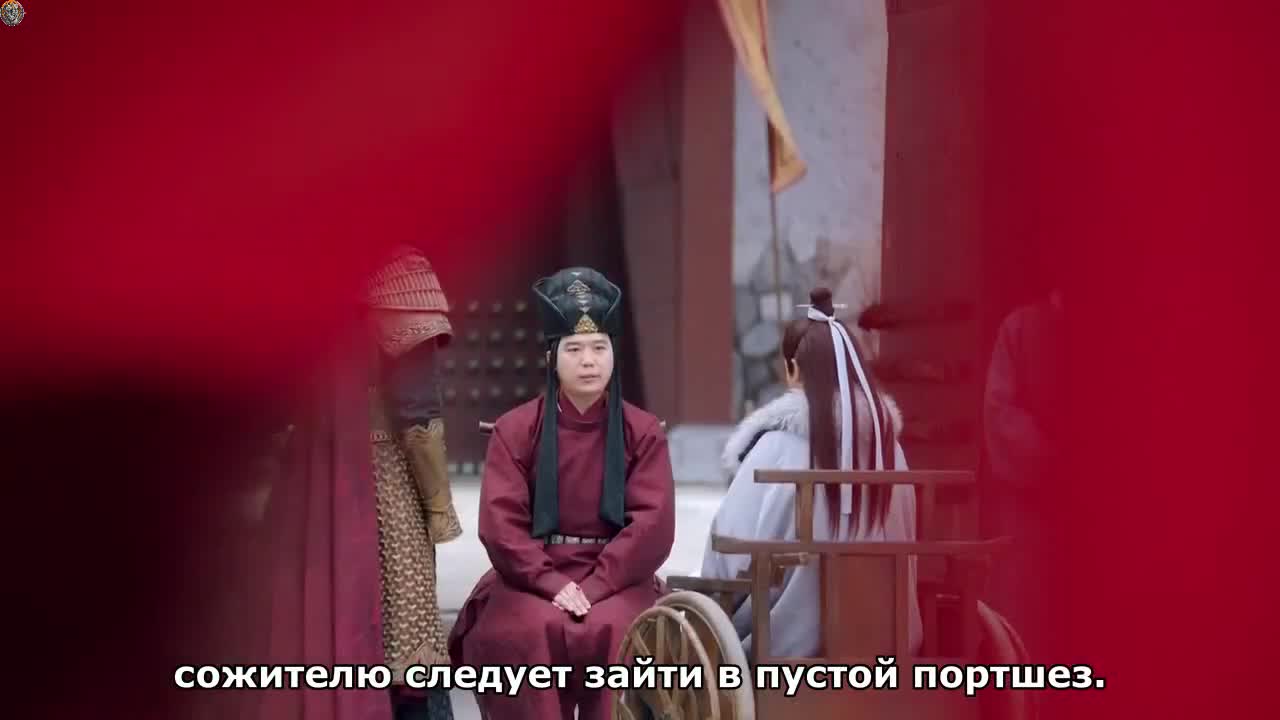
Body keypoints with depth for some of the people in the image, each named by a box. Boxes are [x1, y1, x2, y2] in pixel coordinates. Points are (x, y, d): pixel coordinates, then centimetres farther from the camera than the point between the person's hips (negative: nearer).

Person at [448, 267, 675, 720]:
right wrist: (552, 584, -19)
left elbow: (653, 525, -6)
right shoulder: (513, 430, 3)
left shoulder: (643, 432, 3)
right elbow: (500, 524, -5)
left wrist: (594, 586, -17)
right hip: (532, 577, 0)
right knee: (525, 633, -30)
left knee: (616, 633, -31)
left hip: (615, 578, 0)